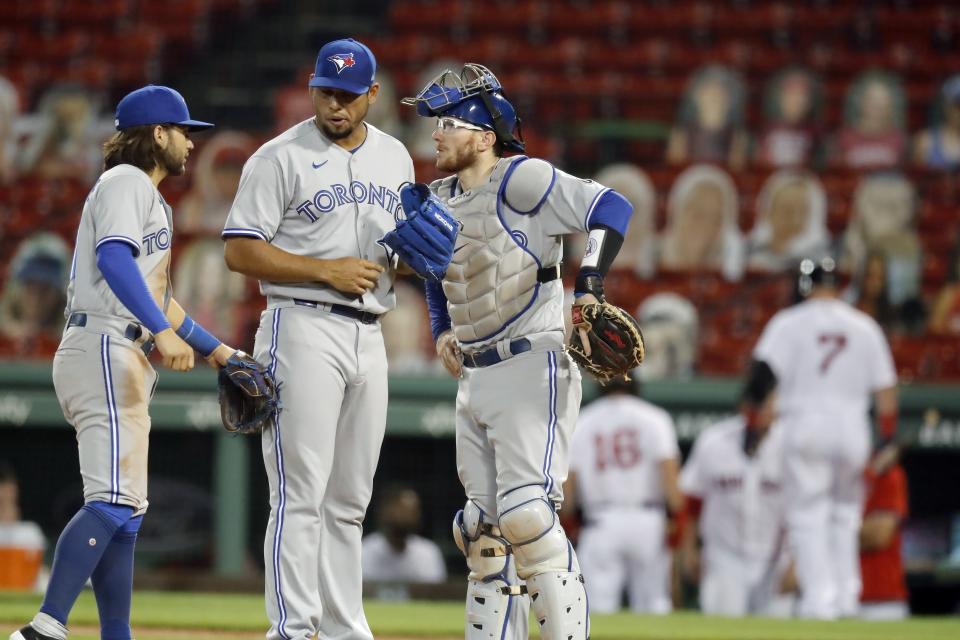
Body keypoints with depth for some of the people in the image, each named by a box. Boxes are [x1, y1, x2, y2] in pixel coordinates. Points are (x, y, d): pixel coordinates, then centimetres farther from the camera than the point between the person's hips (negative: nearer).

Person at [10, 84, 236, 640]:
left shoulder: (150, 199, 26)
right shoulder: (126, 183, -5)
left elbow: (155, 295, 31)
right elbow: (114, 259, -23)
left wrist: (217, 350, 30)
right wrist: (163, 331, -32)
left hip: (129, 362, 11)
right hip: (104, 349, -11)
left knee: (125, 509, 9)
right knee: (113, 501, -20)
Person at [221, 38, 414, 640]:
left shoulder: (394, 157, 14)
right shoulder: (281, 157, -6)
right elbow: (240, 251, -10)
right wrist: (327, 271, -16)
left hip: (369, 335, 7)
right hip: (303, 328, -6)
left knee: (349, 500, 11)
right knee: (301, 494, -11)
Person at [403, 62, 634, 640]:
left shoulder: (519, 181, -12)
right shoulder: (441, 199, 13)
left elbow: (611, 208, -19)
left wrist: (588, 290, -26)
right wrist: (443, 331, 16)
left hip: (534, 369, -9)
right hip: (475, 378, 9)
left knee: (526, 514, -18)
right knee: (482, 528, 9)